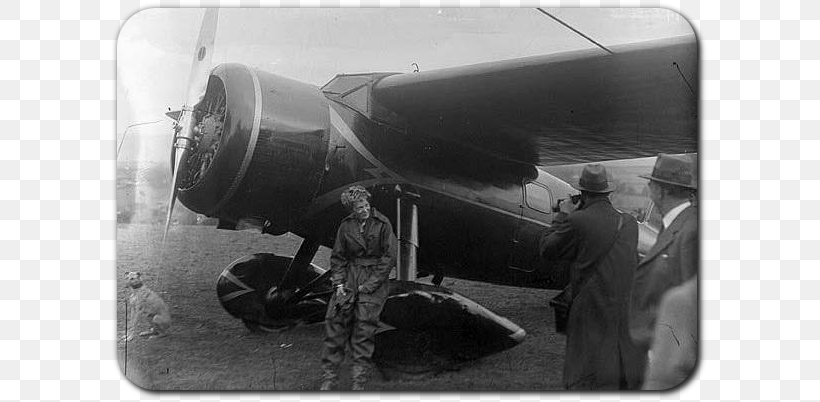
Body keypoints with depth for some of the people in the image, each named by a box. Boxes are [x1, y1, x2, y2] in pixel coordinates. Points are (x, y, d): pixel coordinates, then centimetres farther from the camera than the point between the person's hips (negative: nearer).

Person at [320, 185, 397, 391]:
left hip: (374, 279, -3)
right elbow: (338, 256, 10)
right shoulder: (346, 225, 4)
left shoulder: (382, 224, -6)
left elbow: (389, 258, -6)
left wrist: (371, 284, -11)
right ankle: (329, 378, 2)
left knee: (364, 327, -9)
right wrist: (338, 283, -2)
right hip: (349, 275, 3)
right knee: (335, 321, -6)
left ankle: (359, 381, -2)